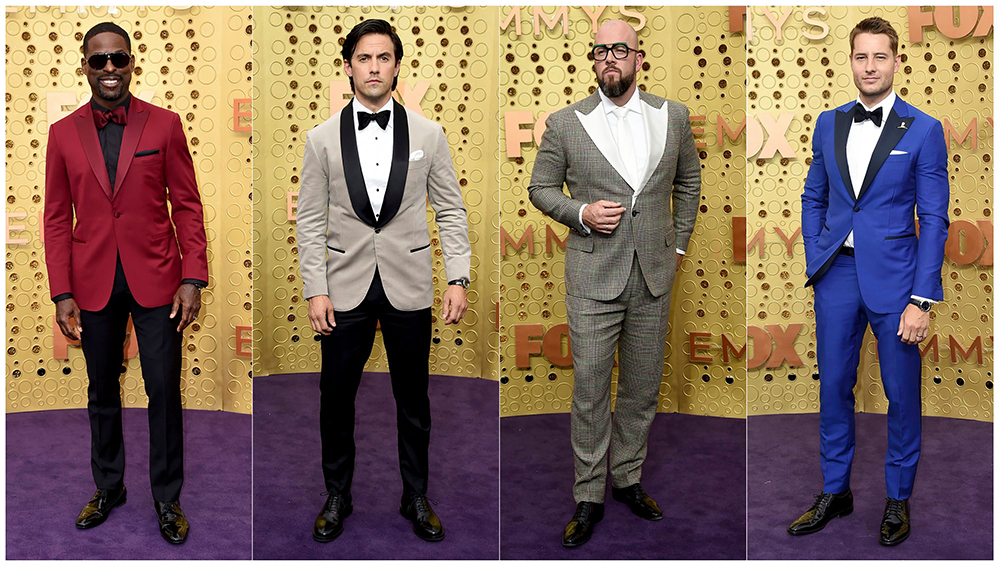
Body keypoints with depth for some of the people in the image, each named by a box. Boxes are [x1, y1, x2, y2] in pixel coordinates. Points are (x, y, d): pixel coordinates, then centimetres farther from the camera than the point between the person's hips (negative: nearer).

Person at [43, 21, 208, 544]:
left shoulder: (165, 125, -1)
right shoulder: (63, 134, 4)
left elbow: (187, 206, -1)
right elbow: (56, 219, 5)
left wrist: (193, 279, -8)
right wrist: (62, 294, -2)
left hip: (155, 280, -2)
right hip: (94, 285, 2)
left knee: (164, 390, 2)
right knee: (102, 392, 14)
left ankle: (167, 499, 17)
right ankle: (108, 487, 32)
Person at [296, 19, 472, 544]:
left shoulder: (428, 134, 1)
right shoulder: (322, 138, 1)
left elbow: (451, 210, 3)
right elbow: (311, 221, 2)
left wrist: (459, 278, -5)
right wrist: (316, 291, -5)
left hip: (409, 288, 0)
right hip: (345, 288, 0)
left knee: (413, 398, 10)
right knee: (336, 397, 8)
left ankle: (416, 497, 27)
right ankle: (337, 496, 28)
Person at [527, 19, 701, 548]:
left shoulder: (673, 116, 6)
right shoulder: (565, 123, -2)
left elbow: (689, 177, 20)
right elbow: (540, 187, 6)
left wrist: (679, 242, 14)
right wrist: (580, 213, -12)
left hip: (654, 276, 3)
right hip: (593, 277, -2)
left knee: (642, 388, 12)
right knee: (590, 391, 1)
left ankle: (628, 478, 31)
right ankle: (589, 495, 16)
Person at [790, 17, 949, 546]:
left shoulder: (923, 131, -4)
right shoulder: (828, 124, 8)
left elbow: (934, 219, -6)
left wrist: (922, 298, -11)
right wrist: (816, 264, 5)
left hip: (893, 278, -3)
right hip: (837, 275, 4)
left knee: (901, 394, 7)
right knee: (833, 386, 10)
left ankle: (897, 498, 25)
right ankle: (835, 491, 26)